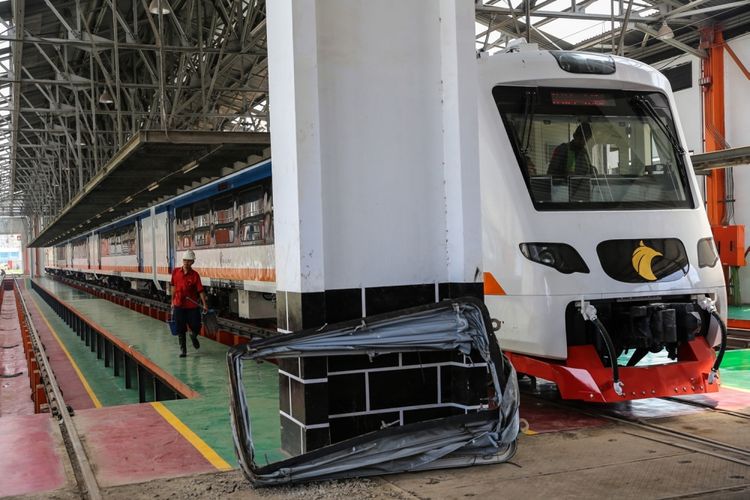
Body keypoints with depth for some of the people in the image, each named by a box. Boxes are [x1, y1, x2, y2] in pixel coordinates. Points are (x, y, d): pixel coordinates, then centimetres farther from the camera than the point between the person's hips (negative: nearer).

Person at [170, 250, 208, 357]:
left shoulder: (195, 275, -8)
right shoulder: (175, 272, -1)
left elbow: (200, 290, -9)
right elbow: (173, 287, 11)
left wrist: (205, 304, -14)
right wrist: (173, 301, 14)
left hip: (192, 306, -1)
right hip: (179, 305, 1)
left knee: (196, 327, 1)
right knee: (180, 329, 4)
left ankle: (193, 336, 36)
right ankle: (183, 349, 17)